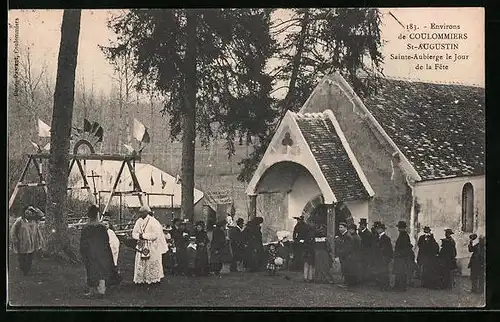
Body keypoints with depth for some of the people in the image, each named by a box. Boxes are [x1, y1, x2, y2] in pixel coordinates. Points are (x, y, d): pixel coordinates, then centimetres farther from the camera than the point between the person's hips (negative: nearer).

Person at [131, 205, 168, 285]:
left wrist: (143, 235, -20)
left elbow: (155, 234, -20)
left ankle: (155, 279, 11)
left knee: (152, 263, 1)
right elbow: (134, 233, 5)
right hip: (141, 246, 5)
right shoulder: (139, 221, 6)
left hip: (152, 248, -5)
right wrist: (139, 236, -16)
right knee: (141, 263, 5)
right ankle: (141, 279, 12)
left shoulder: (153, 222, -12)